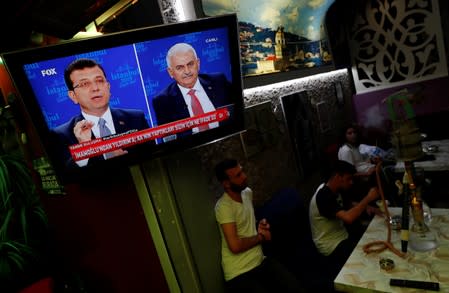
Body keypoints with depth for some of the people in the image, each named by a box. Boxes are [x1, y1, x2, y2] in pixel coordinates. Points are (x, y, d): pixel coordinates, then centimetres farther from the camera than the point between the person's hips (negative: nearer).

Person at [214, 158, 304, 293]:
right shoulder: (223, 206, -19)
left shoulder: (247, 192, 7)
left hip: (261, 262, 7)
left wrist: (261, 226, 4)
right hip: (239, 274, -7)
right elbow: (235, 246, -24)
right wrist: (261, 237, -8)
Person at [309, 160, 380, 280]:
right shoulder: (324, 196, -30)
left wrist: (366, 207, -2)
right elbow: (349, 218, -41)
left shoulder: (333, 190, 0)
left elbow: (348, 204, 18)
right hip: (332, 245, -9)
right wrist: (368, 198, -30)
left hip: (341, 234, 10)